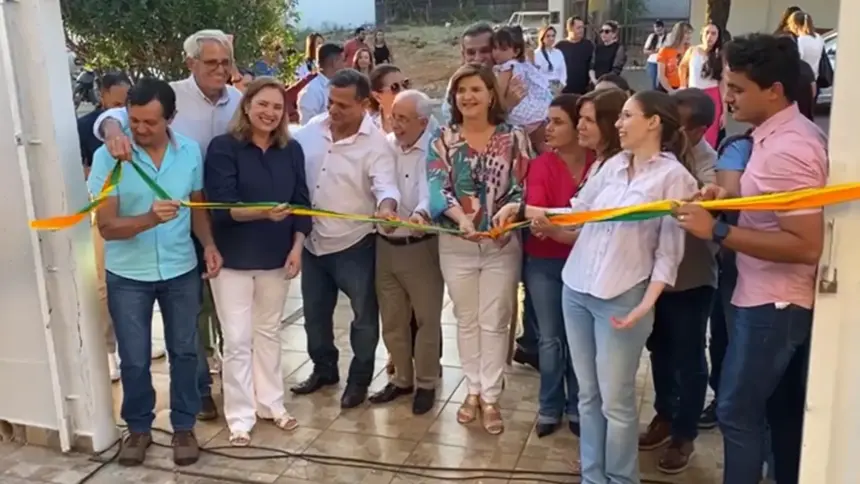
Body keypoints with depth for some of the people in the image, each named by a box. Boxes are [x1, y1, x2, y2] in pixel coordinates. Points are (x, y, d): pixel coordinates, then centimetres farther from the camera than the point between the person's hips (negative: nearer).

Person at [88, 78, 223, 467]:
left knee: (184, 351, 13)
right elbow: (106, 226, -18)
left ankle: (183, 425, 31)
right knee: (134, 359, 10)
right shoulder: (108, 157, -16)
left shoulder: (190, 151, -6)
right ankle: (138, 427, 32)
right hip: (128, 276, -2)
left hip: (181, 271, 2)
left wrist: (208, 244, -9)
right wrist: (150, 219, -36)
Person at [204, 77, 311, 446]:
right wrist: (263, 212, -34)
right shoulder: (223, 148, -11)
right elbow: (222, 206, -19)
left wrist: (297, 246, -5)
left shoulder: (291, 150, 2)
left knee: (269, 332, 16)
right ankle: (240, 416, 14)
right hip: (233, 259, -4)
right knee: (238, 339, 2)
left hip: (276, 257, 4)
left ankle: (270, 403, 30)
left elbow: (302, 202, 6)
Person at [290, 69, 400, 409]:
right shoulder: (312, 129, -1)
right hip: (311, 241, 5)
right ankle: (324, 369, 40)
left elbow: (386, 185, -30)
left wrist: (386, 207, -49)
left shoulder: (376, 144, -17)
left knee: (364, 315, 9)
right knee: (315, 312, 19)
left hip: (353, 244, -5)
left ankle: (359, 379, 28)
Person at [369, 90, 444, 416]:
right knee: (392, 318, 15)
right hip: (385, 245, 5)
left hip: (421, 246, -5)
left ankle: (426, 383, 23)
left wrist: (422, 213, -43)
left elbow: (433, 189, -26)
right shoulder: (384, 145, 4)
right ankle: (402, 378, 32)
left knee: (427, 318, 8)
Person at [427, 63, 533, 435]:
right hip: (456, 244, 2)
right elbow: (437, 188, -11)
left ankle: (490, 397, 18)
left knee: (494, 322, 7)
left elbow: (523, 187, -5)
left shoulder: (513, 138, -2)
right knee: (466, 320, 14)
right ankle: (473, 390, 29)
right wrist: (462, 218, -29)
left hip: (501, 243, -1)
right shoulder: (443, 139, 0)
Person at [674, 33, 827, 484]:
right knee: (784, 409, 20)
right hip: (779, 299, 10)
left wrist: (717, 230, -28)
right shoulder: (787, 133, 7)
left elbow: (806, 246, -28)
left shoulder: (786, 149, -24)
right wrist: (727, 197, 5)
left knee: (737, 411, 0)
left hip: (772, 303, -10)